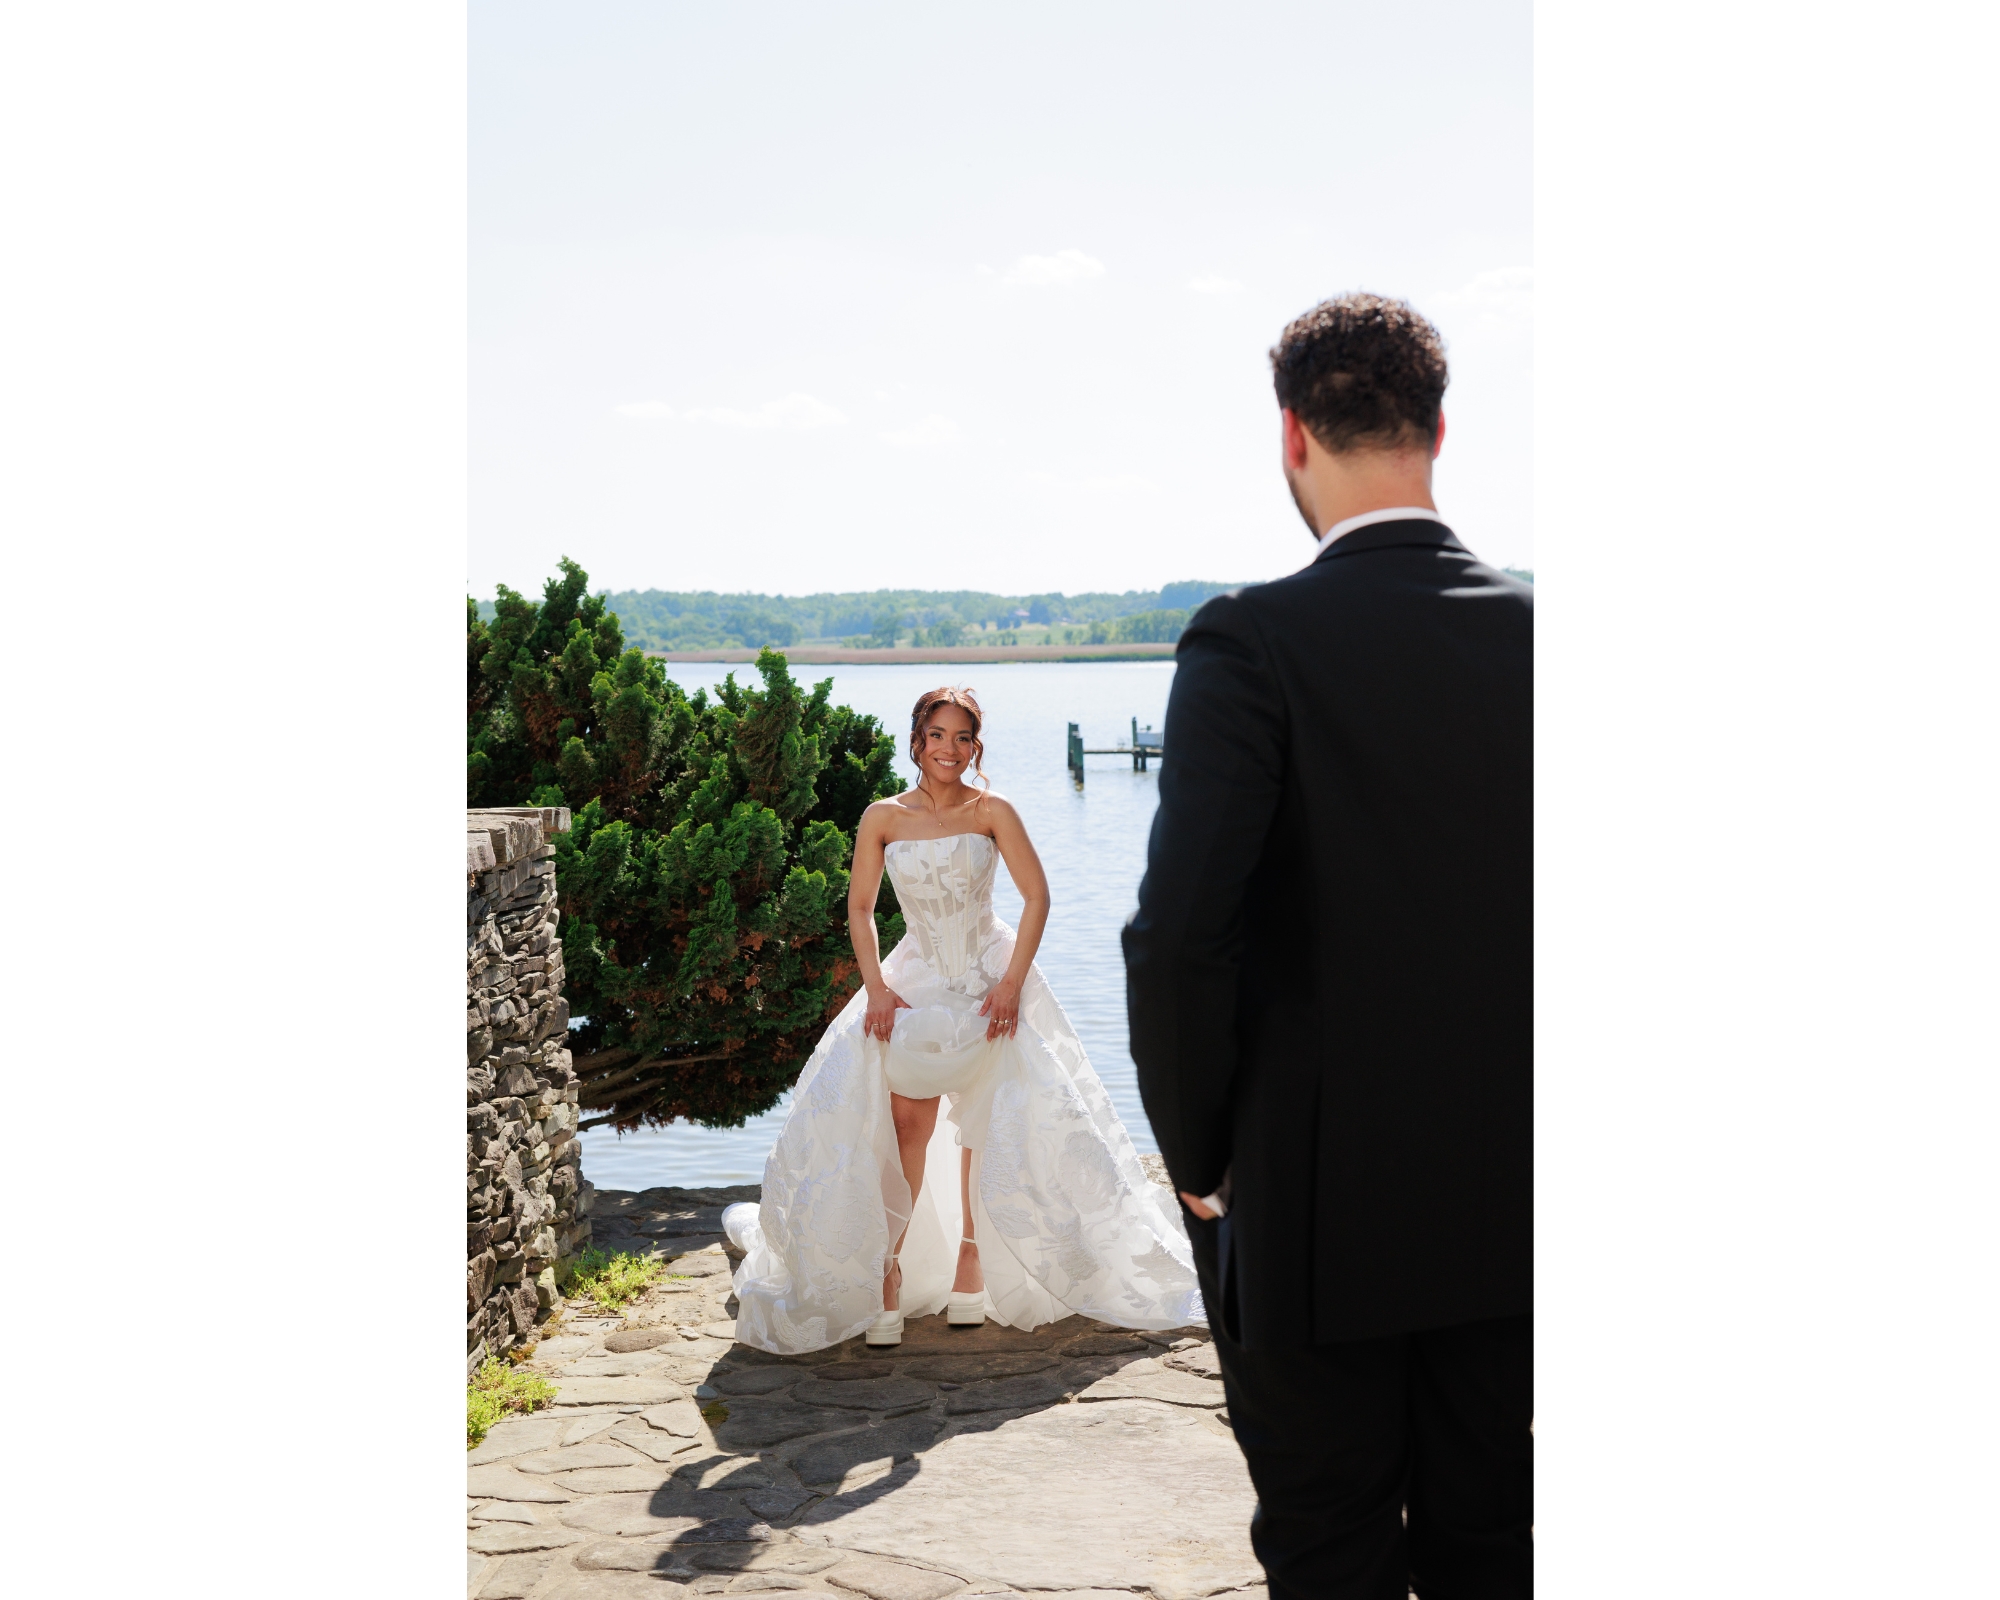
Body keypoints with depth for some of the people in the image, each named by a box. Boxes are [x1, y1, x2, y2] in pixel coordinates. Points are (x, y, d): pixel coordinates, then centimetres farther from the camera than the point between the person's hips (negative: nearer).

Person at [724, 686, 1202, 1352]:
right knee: (905, 1122, -10)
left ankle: (972, 1254, 18)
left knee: (989, 1124, 3)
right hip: (916, 984, 0)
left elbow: (1036, 896, -5)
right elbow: (859, 908, 5)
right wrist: (875, 988, -5)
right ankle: (887, 1268, -3)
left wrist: (1012, 982, -12)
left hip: (990, 979, 0)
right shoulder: (884, 817, -2)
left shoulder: (991, 811, -6)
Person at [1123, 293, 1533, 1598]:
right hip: (1510, 1199, 5)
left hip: (1320, 1209, -4)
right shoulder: (1535, 633, -2)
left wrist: (1197, 1157, -7)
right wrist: (1516, 1115, 13)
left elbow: (1178, 937, -23)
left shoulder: (1252, 644, -16)